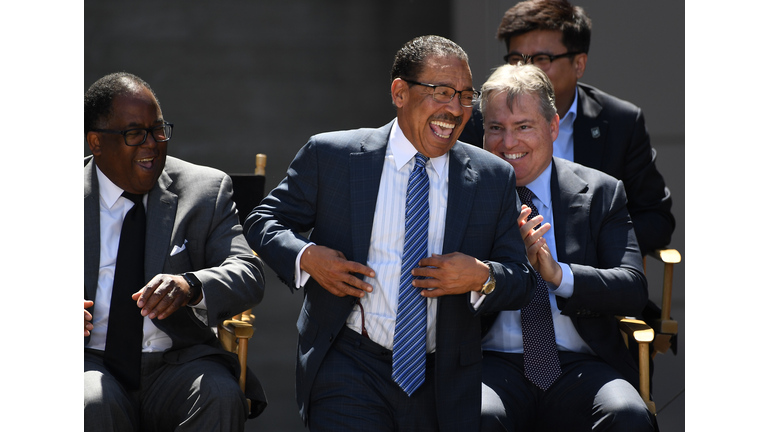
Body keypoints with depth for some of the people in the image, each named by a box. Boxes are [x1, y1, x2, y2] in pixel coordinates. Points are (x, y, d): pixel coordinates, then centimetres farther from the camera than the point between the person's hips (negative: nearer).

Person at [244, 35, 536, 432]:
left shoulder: (494, 179, 6)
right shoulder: (330, 157, 1)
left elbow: (522, 282, 8)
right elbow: (264, 222, 8)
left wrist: (482, 277, -14)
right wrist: (305, 256, -12)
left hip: (446, 383, 2)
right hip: (350, 369, -2)